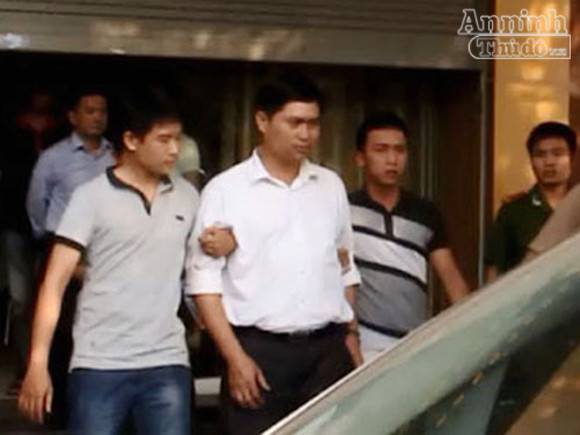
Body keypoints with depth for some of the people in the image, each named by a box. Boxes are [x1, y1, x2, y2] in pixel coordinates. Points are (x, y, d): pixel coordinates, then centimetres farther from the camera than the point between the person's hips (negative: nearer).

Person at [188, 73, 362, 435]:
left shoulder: (331, 186, 12)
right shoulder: (225, 190, -2)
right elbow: (205, 281, -5)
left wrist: (352, 339, 14)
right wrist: (235, 357, -11)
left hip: (328, 349, 4)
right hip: (259, 349, -3)